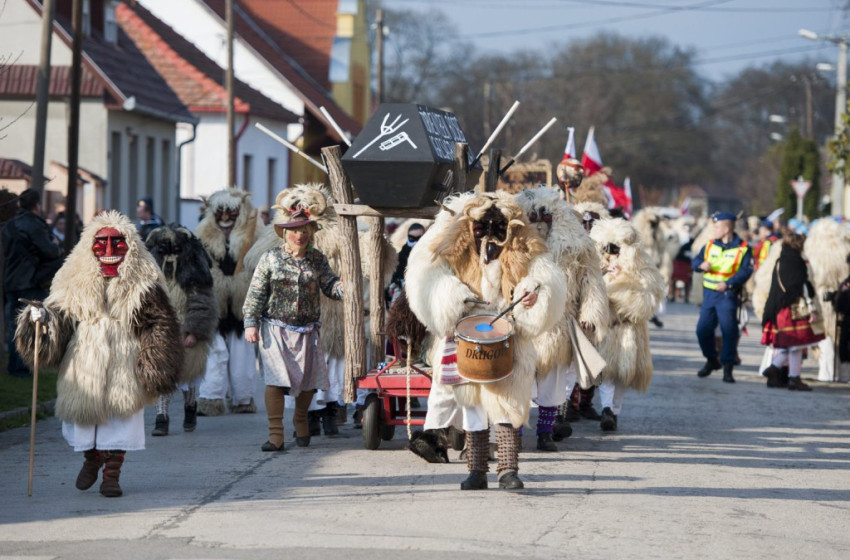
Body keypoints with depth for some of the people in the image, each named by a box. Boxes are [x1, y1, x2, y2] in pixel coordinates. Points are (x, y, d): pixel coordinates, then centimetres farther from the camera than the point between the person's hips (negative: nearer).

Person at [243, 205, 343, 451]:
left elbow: (329, 286, 6)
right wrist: (250, 323, -5)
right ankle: (276, 435, -10)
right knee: (275, 379, -13)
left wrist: (343, 286, -17)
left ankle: (300, 421, 35)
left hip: (306, 330, 3)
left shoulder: (317, 259, 7)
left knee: (309, 379, 6)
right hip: (275, 328, -3)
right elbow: (256, 293, 1)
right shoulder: (271, 258, 1)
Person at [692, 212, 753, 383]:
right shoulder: (710, 245, 12)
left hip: (728, 294, -5)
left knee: (729, 330, -8)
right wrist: (701, 265, -13)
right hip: (709, 293, 5)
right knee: (703, 329, 3)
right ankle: (711, 360, 25)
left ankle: (727, 367, 1)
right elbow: (695, 261, 11)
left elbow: (746, 271, -12)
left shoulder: (742, 248, -4)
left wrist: (728, 283, -24)